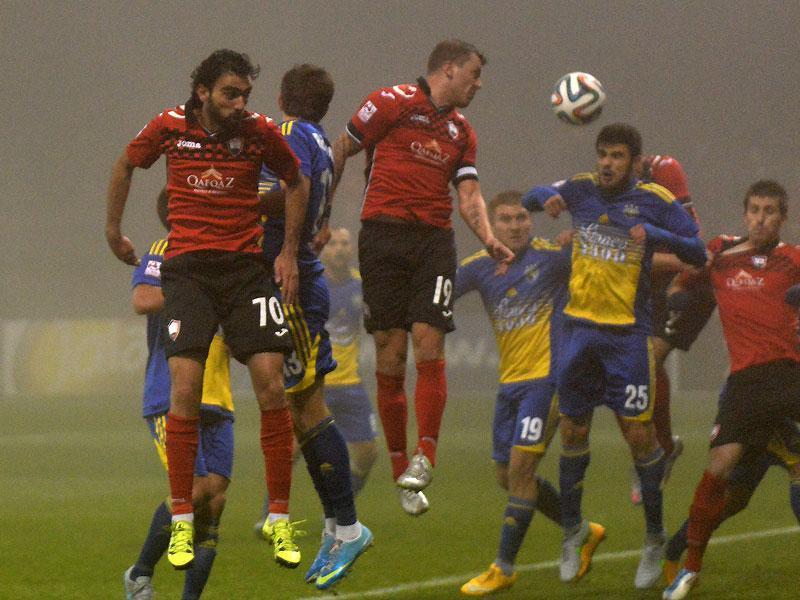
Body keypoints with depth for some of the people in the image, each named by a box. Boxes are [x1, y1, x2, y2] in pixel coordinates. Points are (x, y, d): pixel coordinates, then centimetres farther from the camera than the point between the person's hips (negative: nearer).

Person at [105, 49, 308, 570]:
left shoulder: (260, 132, -2)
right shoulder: (170, 127, -2)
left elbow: (296, 182, 15)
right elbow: (126, 165, 18)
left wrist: (289, 251, 9)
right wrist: (113, 232, 22)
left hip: (247, 267, 1)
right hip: (187, 267, -1)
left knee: (271, 381, -9)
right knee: (185, 386, -12)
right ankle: (181, 523, -5)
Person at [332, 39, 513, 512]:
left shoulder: (462, 132, 17)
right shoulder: (393, 102, 1)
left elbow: (469, 194, 10)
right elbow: (341, 151, 5)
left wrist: (489, 240, -8)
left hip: (435, 240, 4)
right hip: (384, 235, -4)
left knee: (429, 346, -11)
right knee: (390, 355, -3)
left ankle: (425, 456, -8)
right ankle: (399, 466, 4)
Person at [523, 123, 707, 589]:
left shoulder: (655, 200, -5)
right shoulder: (581, 190, 5)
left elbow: (698, 252, -6)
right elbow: (531, 197, 22)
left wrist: (655, 235, -23)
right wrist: (547, 197, -2)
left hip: (628, 332, -4)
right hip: (579, 326, 4)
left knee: (639, 433, -5)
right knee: (573, 430, 8)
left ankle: (656, 538, 8)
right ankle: (574, 529, 25)